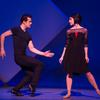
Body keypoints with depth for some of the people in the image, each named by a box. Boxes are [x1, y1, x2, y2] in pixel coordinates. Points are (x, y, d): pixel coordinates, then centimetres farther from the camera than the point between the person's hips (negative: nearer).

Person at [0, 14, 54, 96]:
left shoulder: (28, 35, 14)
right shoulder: (16, 30, -7)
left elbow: (32, 48, 12)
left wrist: (43, 53, 4)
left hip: (24, 57, 8)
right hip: (19, 57, -8)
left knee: (30, 75, 11)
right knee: (39, 64, -13)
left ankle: (16, 89, 20)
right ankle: (33, 85, -4)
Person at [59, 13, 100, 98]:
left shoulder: (84, 30, 2)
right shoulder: (69, 31, 7)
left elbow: (85, 44, 2)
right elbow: (67, 44, 8)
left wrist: (86, 55, -5)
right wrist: (62, 56, 6)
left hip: (80, 53, -2)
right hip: (70, 53, 2)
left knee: (87, 72, 0)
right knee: (69, 73, 0)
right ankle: (68, 93, 7)